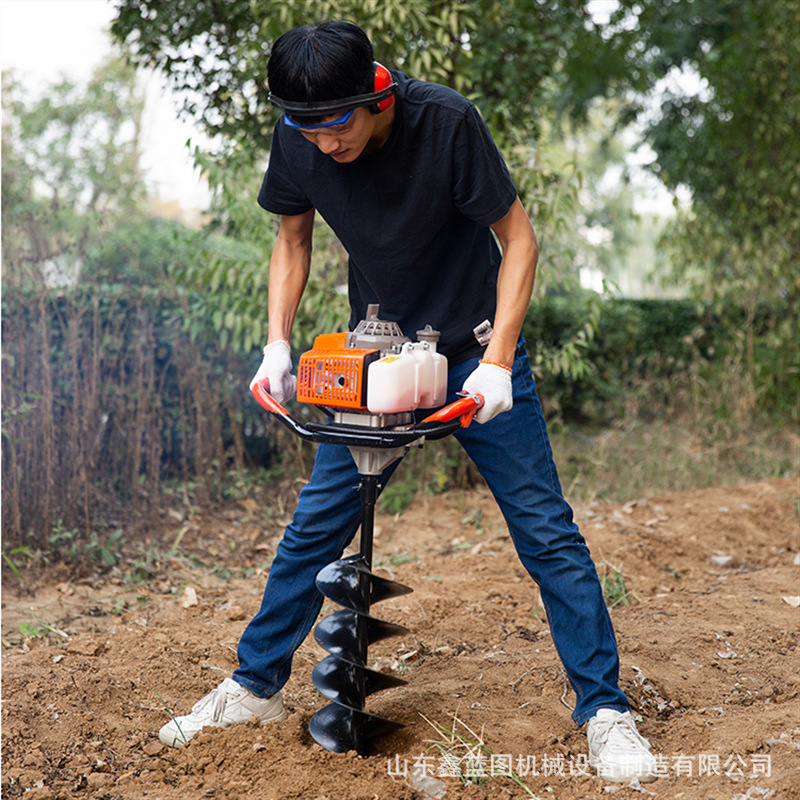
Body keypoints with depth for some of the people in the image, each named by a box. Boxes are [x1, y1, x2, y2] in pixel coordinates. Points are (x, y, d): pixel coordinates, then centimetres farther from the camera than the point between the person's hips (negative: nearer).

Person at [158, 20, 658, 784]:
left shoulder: (446, 121, -24)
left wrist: (497, 362, -23)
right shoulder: (297, 141, -12)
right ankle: (254, 686, 20)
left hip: (475, 353, -3)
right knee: (315, 524, 3)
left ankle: (604, 708, 8)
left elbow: (517, 238, -16)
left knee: (545, 530, -5)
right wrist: (277, 345, -8)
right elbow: (293, 239, 4)